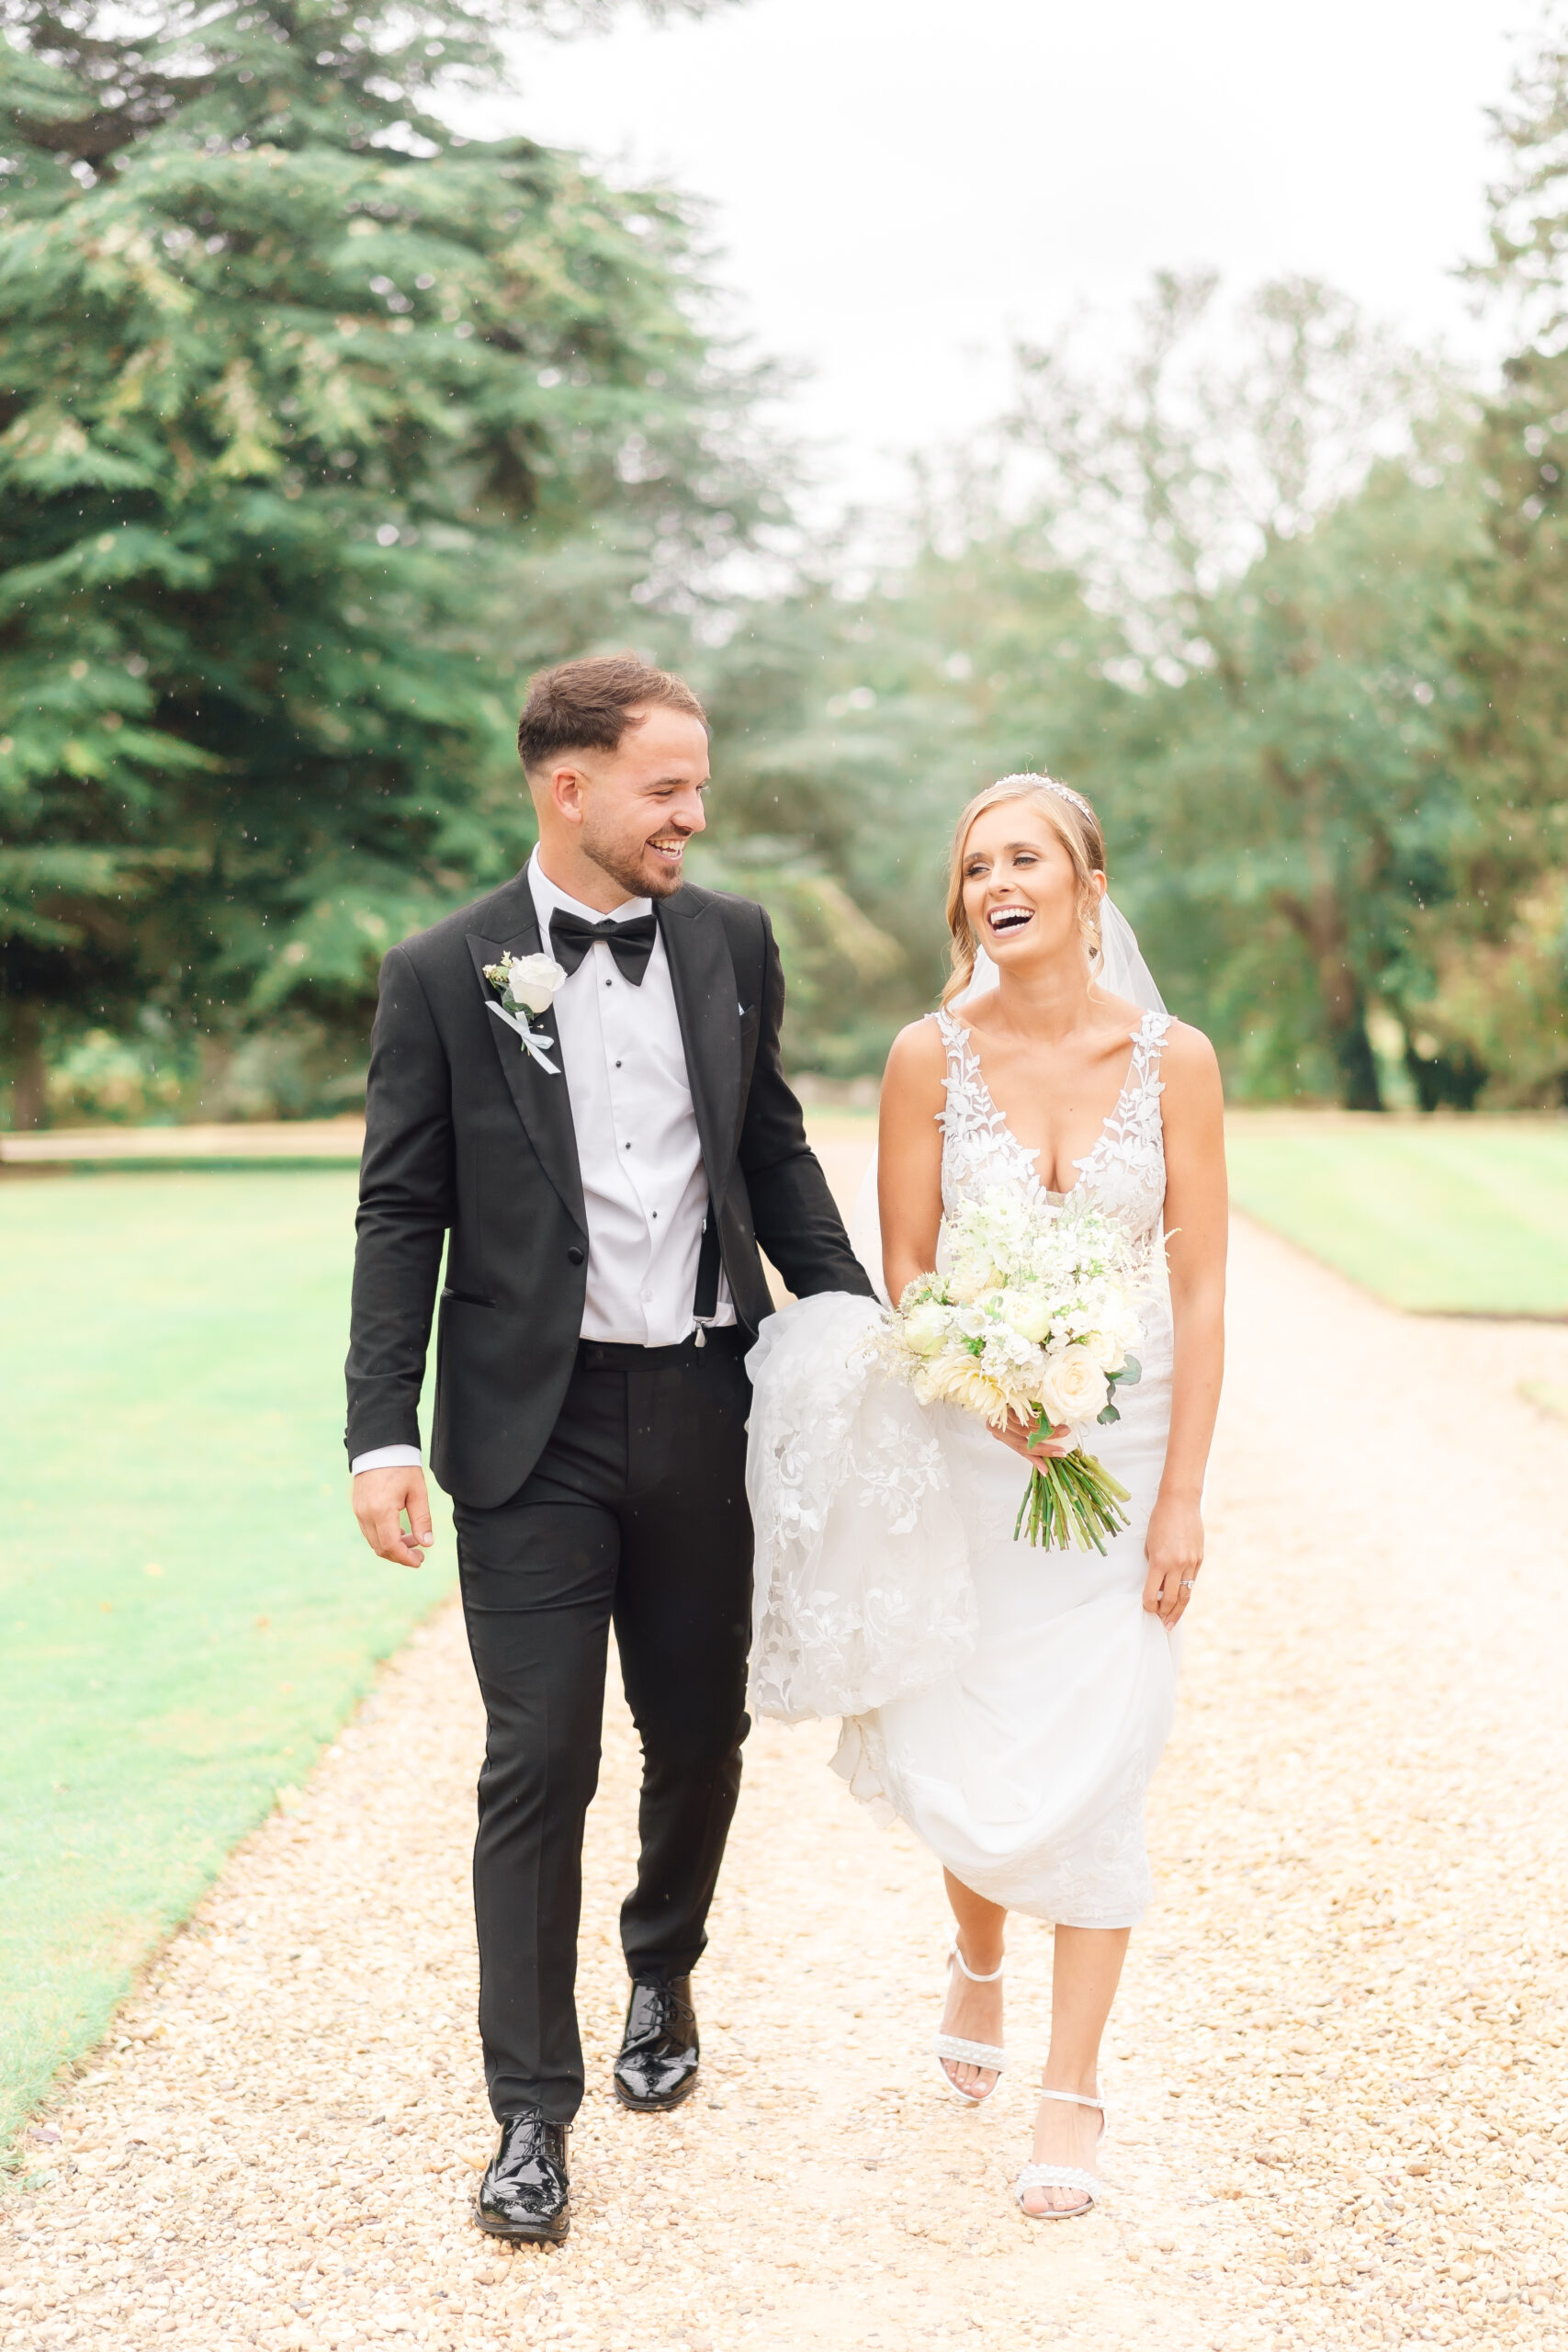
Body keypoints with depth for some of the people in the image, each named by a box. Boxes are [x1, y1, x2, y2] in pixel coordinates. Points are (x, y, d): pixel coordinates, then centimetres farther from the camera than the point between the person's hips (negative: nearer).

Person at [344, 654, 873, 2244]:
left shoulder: (732, 942, 5)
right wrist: (382, 1431, -10)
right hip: (536, 1427, -3)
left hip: (704, 1410, 4)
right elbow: (402, 1215, -4)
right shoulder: (444, 974, -5)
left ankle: (663, 1979, 41)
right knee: (538, 1765, -2)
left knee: (699, 1734, 15)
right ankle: (531, 2111, 8)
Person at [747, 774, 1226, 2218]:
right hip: (961, 1446, 1)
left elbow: (1200, 1287, -3)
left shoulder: (1173, 1059, -4)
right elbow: (904, 1271, -1)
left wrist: (1183, 1495, -7)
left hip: (1126, 1443, -1)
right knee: (961, 1751, 8)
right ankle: (978, 1958, 41)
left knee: (1092, 1761, -3)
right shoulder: (932, 1056, -4)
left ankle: (1072, 2089, 11)